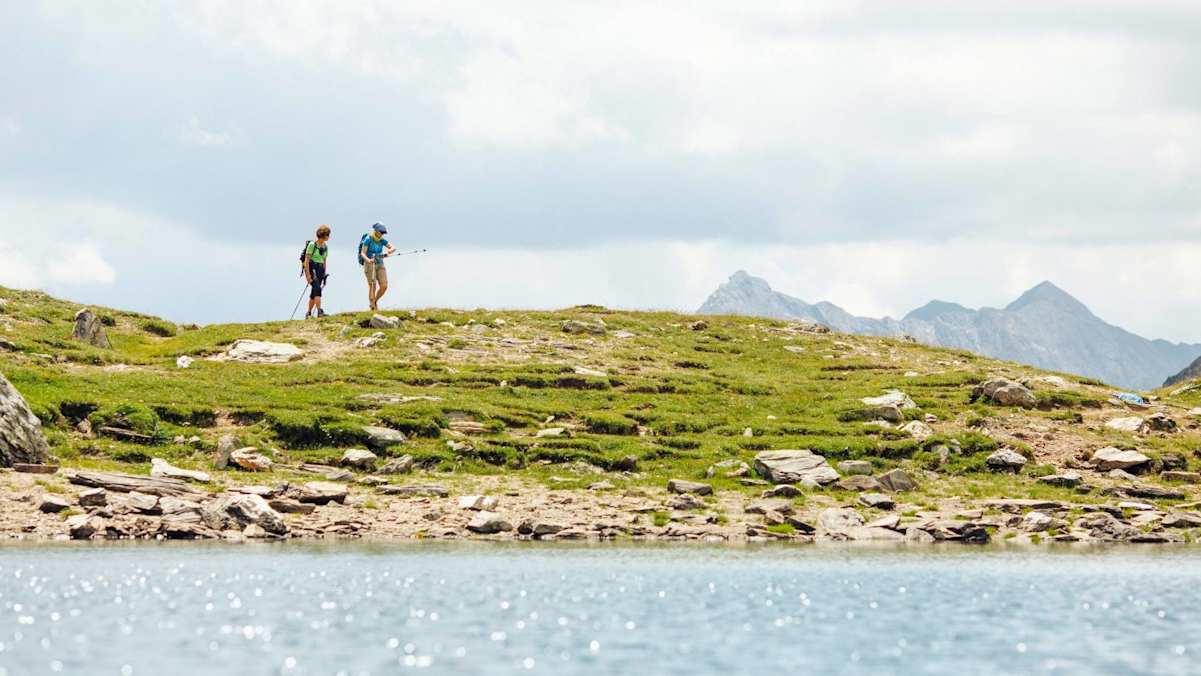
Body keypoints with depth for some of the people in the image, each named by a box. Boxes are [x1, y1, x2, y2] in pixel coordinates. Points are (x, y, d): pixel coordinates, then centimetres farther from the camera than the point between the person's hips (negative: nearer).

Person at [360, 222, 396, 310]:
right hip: (369, 265, -5)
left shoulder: (382, 240, 6)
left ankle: (374, 302, 18)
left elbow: (393, 248, 5)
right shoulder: (368, 239, -10)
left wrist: (389, 251, -18)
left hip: (380, 265, 5)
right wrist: (368, 260, -34)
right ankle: (373, 308, -4)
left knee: (384, 287, -6)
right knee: (372, 287, -11)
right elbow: (362, 253, -14)